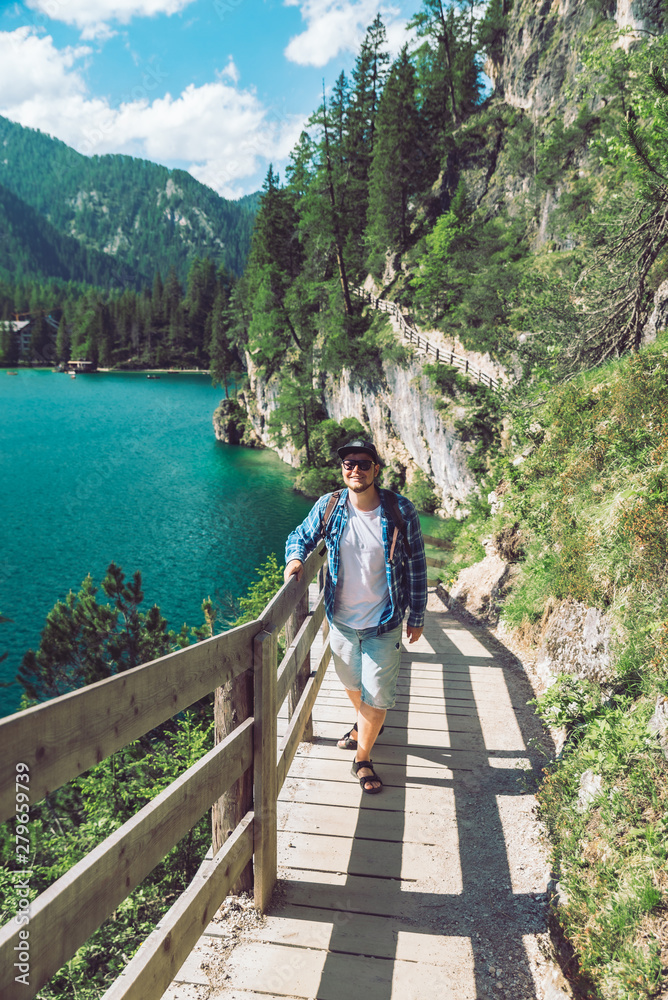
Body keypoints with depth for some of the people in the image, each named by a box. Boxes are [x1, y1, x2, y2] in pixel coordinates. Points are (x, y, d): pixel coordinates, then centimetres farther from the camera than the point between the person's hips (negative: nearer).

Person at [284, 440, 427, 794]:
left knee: (376, 695, 3)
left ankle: (363, 758, 26)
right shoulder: (328, 506, -10)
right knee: (352, 684, 23)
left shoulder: (400, 511, -14)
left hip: (384, 624, -2)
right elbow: (301, 535, 8)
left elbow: (416, 565, -6)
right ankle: (363, 725, 54)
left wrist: (417, 617, -2)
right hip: (341, 619, 3)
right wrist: (295, 557, -16)